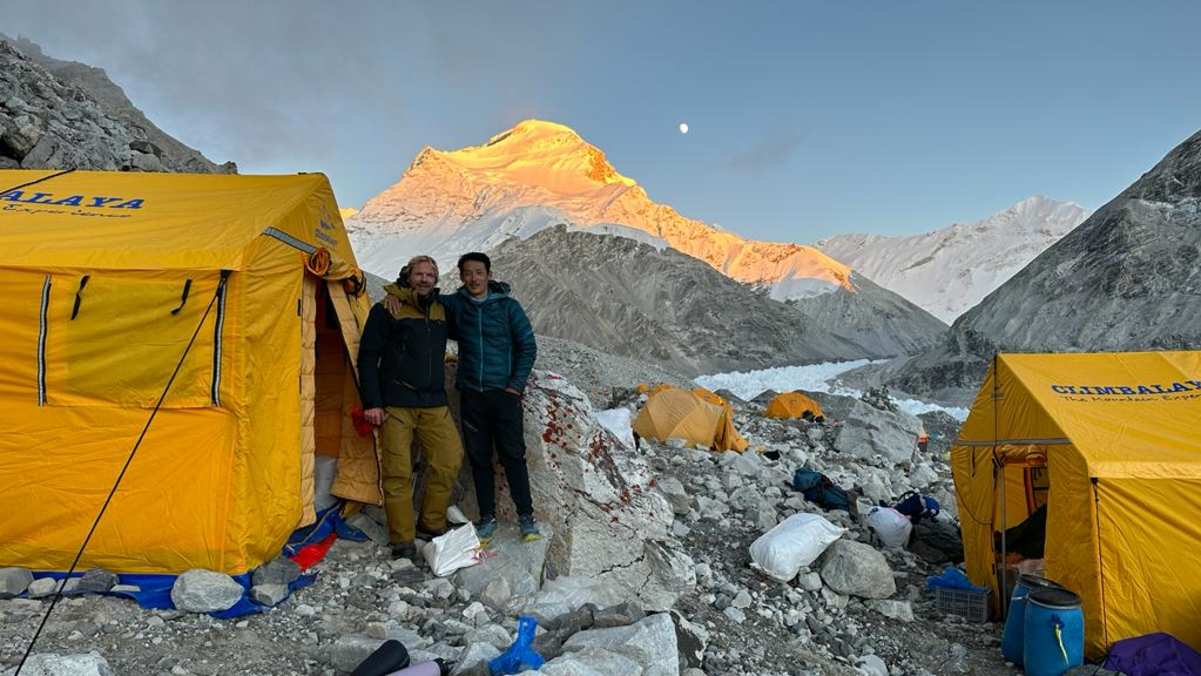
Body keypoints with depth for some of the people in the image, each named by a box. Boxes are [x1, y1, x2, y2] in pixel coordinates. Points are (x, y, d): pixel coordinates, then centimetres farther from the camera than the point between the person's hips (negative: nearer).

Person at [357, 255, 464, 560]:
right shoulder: (387, 309, -2)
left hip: (434, 404, 5)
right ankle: (402, 540, 9)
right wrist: (371, 402, -9)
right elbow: (368, 357, -4)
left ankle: (431, 525, 16)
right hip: (395, 405, -5)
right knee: (398, 472, -3)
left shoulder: (441, 311, 13)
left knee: (450, 460, -3)